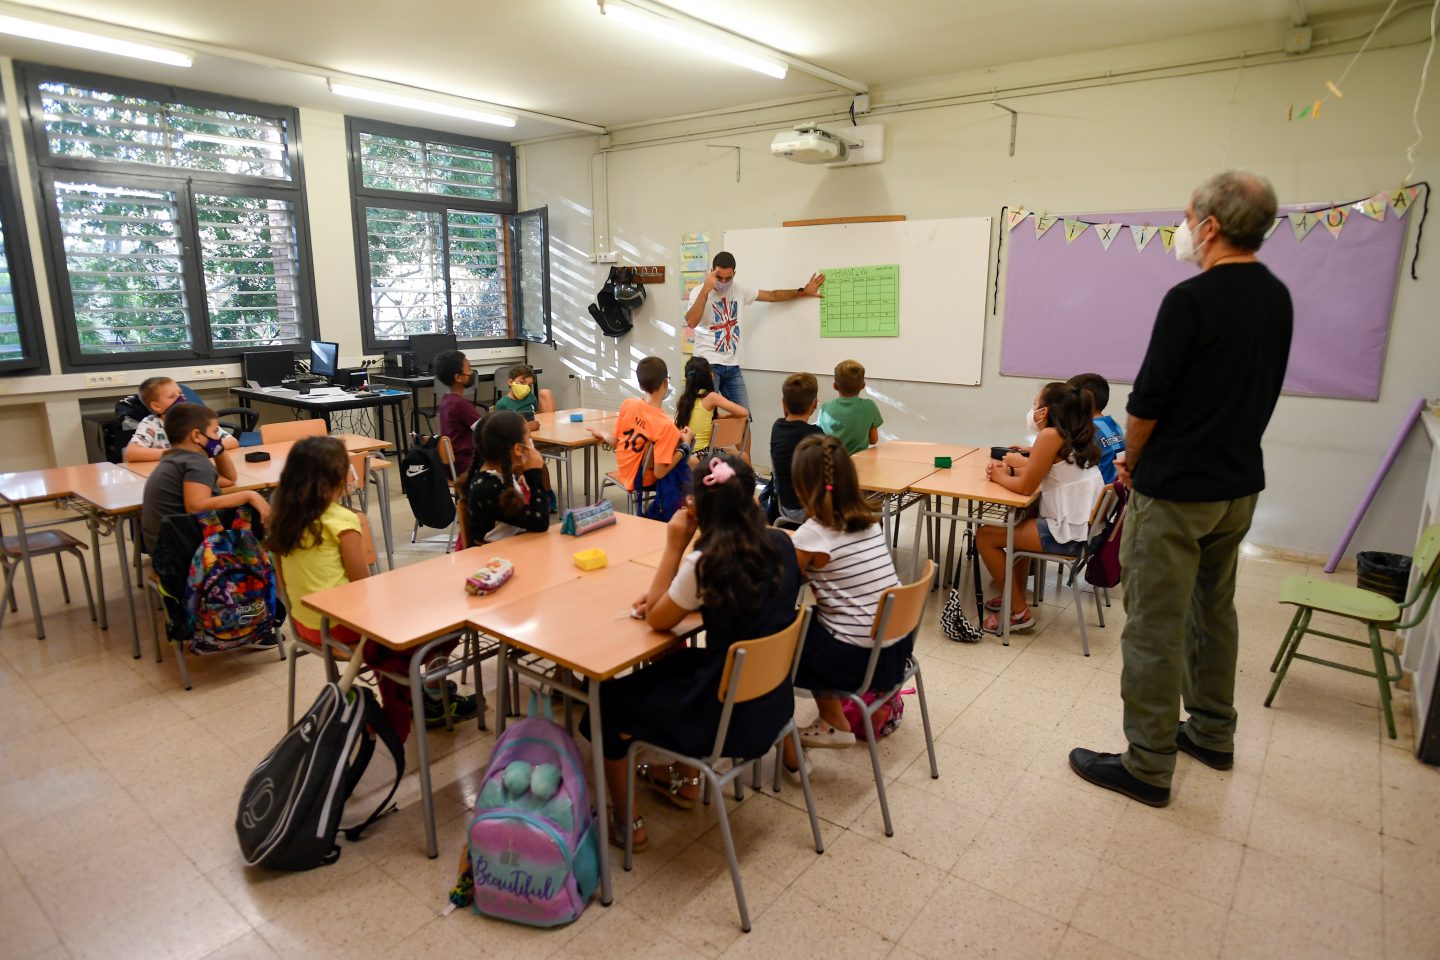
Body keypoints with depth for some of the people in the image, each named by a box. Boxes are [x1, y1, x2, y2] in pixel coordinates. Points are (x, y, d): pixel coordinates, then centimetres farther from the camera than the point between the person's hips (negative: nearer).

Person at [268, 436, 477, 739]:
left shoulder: (283, 518, 0)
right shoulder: (341, 520, -20)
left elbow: (285, 581, 8)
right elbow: (363, 584, -15)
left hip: (305, 623, 8)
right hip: (342, 625, -8)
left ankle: (396, 716, 32)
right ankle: (433, 698, 28)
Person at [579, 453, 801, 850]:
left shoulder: (707, 564, -26)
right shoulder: (780, 543, -5)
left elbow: (656, 619, -9)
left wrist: (675, 546, -11)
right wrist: (669, 596, 1)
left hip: (730, 719, -7)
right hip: (773, 701, 7)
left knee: (610, 700, 15)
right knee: (667, 667, 31)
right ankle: (685, 779, 42)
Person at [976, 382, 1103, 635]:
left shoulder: (1050, 435, -16)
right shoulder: (1073, 437, 10)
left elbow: (1026, 487, -14)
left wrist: (1000, 477, 3)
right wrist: (1010, 469, 5)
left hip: (1067, 534, -10)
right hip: (1082, 527, 10)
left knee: (985, 537, 0)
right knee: (1019, 523, 33)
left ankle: (1018, 613, 7)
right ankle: (1016, 595, 37)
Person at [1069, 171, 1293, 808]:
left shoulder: (1190, 299, -18)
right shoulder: (1278, 299, 8)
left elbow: (1147, 400, -17)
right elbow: (1264, 393, 14)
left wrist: (1131, 463, 0)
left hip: (1175, 491, -9)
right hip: (1239, 485, 9)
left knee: (1155, 628, -1)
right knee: (1214, 611, 21)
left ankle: (1148, 766, 9)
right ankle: (1213, 733, 35)